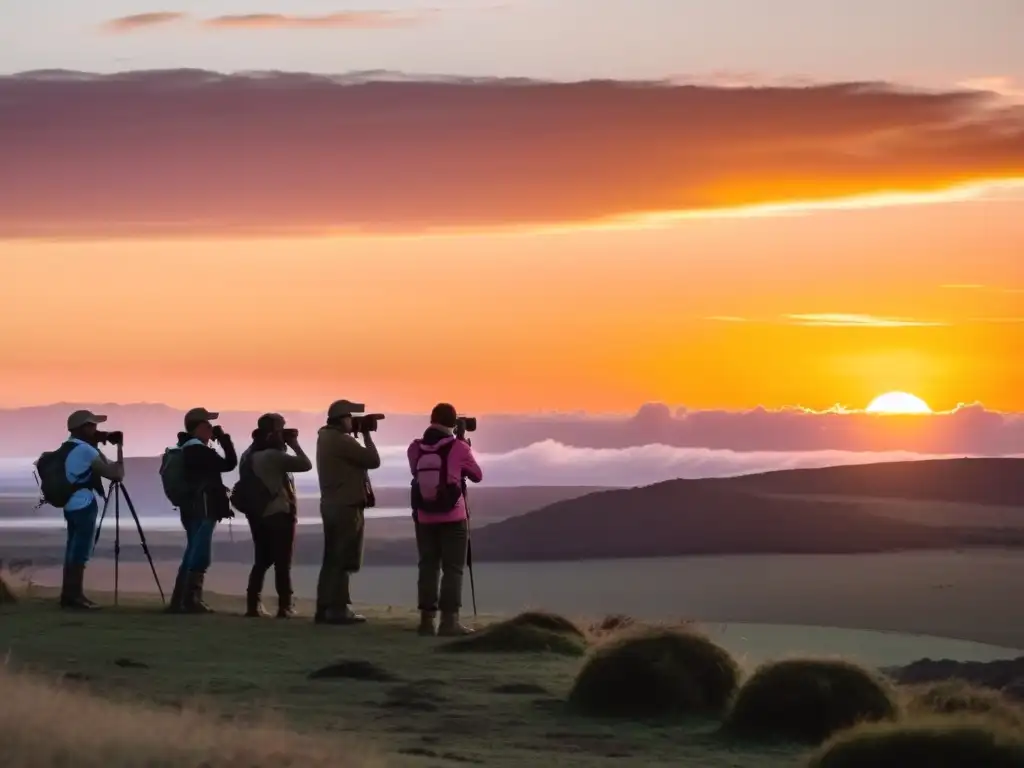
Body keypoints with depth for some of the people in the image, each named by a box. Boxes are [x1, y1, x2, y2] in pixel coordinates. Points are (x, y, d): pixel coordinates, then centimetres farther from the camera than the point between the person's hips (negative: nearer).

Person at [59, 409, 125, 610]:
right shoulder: (85, 450, -14)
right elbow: (116, 474, -13)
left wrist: (96, 448, 16)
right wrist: (119, 448, -1)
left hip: (71, 505, 9)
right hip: (84, 506, -9)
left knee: (73, 550, 10)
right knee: (81, 552, -7)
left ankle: (69, 595, 11)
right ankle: (75, 596, -8)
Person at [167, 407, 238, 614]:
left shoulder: (188, 449, 15)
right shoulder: (199, 450, -16)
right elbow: (229, 464, -15)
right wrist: (224, 438, -4)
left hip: (193, 508, 10)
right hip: (203, 509, -10)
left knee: (193, 554, 13)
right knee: (200, 556, -9)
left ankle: (179, 601, 13)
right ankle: (191, 600, -11)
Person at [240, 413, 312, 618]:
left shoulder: (249, 455, 9)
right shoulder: (273, 455, -18)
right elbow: (306, 464, -17)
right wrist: (294, 444, -5)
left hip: (258, 514, 8)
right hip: (278, 513, -8)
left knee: (262, 561, 13)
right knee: (282, 563, -3)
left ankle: (253, 604, 8)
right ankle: (285, 607, -5)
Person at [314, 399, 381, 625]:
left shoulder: (326, 438, 14)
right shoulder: (341, 440, -16)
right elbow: (373, 460, -14)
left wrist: (360, 435, 9)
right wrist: (366, 435, -3)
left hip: (331, 504, 10)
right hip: (347, 506, -10)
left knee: (332, 559, 10)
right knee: (343, 561, -7)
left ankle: (325, 608, 10)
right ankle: (338, 609, -8)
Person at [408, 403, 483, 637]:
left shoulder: (415, 448, 2)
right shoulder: (458, 447, -7)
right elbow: (477, 475, 6)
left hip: (424, 517, 4)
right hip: (453, 517, -4)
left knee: (428, 567, 8)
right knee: (453, 569, -2)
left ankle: (427, 620, 3)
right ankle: (449, 621, -9)